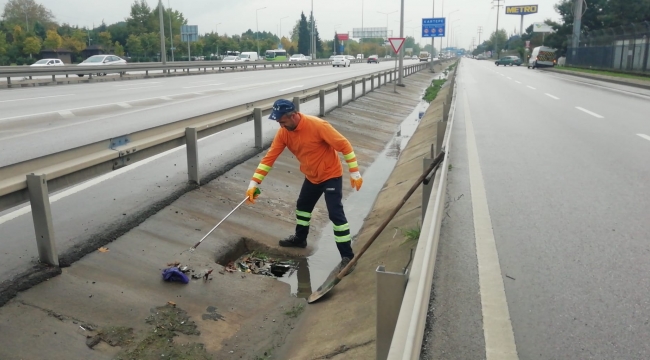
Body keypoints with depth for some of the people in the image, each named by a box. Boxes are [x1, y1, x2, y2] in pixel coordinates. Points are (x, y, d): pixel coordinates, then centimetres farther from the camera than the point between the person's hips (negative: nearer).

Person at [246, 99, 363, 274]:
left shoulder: (318, 126, -29)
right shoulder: (283, 132, -10)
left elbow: (344, 145, -23)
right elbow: (270, 157, -9)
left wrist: (354, 172, -21)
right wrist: (254, 183, -15)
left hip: (331, 175, -7)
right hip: (311, 176, 7)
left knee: (336, 214, -11)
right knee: (302, 206, 22)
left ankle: (347, 256, -3)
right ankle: (300, 238, 47)